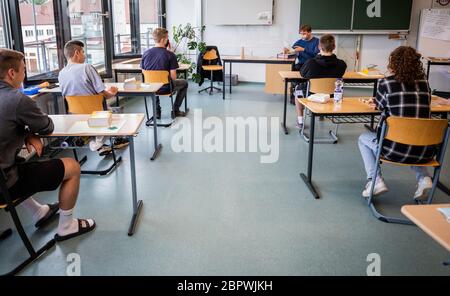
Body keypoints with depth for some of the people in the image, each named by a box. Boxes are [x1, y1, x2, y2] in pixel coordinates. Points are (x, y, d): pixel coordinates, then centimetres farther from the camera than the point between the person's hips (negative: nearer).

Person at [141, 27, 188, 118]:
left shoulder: (145, 53, -5)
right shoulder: (170, 55, -18)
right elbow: (173, 76, -16)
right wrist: (173, 83, 5)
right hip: (165, 88, -4)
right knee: (184, 83, 24)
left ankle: (156, 111, 37)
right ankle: (175, 110, 25)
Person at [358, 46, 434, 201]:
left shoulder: (386, 82, -5)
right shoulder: (424, 83, 7)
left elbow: (380, 106, 11)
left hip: (397, 150, -4)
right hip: (426, 152, 5)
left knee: (363, 138, 24)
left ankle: (375, 180, 10)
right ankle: (423, 177, 18)